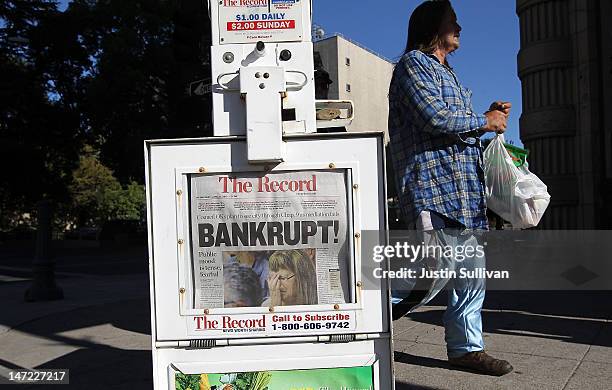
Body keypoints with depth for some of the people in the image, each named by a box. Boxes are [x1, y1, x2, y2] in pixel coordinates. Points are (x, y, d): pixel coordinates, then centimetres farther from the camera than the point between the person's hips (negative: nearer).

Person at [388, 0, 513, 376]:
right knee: (435, 274, -14)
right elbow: (435, 117, -17)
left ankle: (466, 347, 22)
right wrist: (485, 122, -3)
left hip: (464, 190, 10)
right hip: (435, 189, -10)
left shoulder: (446, 72, 29)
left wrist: (489, 116, 12)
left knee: (473, 271, 11)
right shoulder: (414, 62, -2)